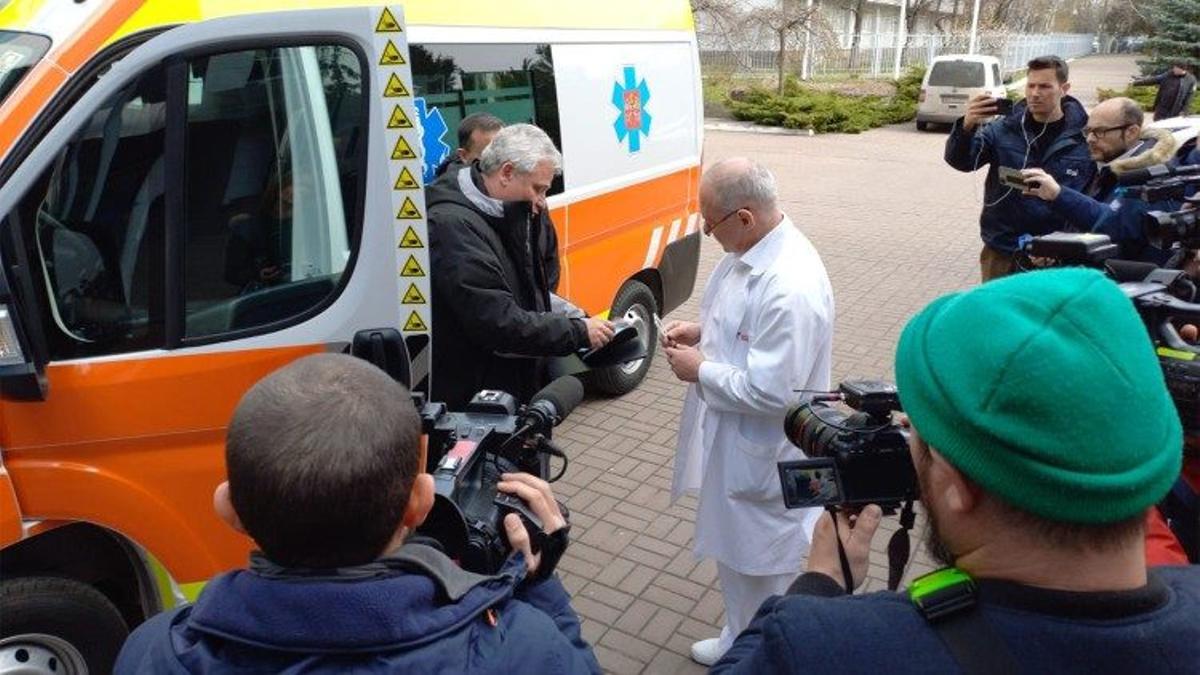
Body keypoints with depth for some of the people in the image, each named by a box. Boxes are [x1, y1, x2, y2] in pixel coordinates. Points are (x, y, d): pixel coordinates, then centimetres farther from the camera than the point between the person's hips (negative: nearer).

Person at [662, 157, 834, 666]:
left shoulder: (791, 287, -31)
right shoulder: (748, 249, -1)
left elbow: (771, 392, -30)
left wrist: (700, 371, -18)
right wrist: (702, 331, 0)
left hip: (764, 454, -10)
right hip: (732, 438, 10)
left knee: (765, 563, 13)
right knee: (733, 546, 27)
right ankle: (742, 638, 50)